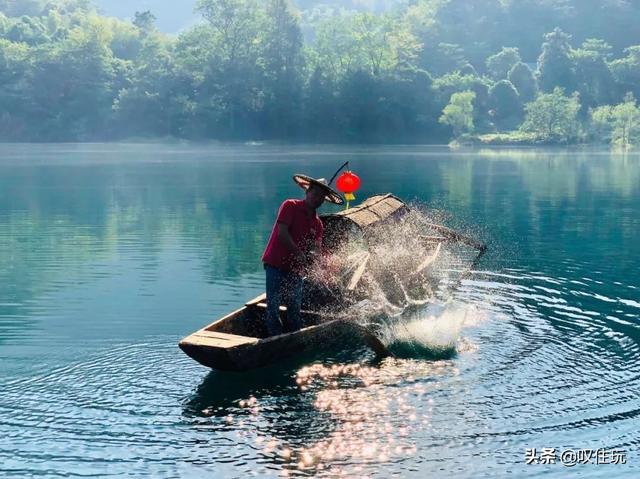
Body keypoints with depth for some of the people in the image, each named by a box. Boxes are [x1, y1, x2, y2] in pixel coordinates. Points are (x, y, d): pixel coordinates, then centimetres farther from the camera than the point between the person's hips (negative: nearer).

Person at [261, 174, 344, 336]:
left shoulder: (317, 223, 13)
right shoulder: (290, 206, -4)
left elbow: (316, 247, 1)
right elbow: (282, 233, -15)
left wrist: (311, 255, -22)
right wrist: (298, 253, -17)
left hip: (296, 270, 6)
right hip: (276, 265, -6)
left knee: (295, 309, 8)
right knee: (273, 306, -8)